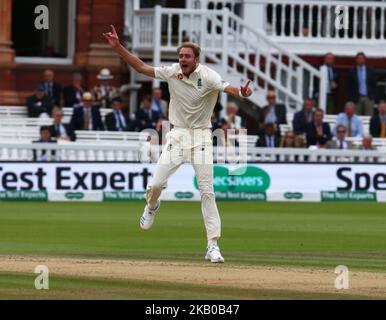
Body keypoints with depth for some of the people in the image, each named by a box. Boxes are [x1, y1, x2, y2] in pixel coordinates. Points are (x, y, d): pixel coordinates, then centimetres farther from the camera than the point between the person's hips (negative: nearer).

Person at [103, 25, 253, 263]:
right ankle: (152, 206, 35)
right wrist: (118, 47, -2)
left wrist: (242, 92, -55)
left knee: (207, 192, -8)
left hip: (201, 138, -3)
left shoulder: (208, 77, -15)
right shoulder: (173, 72, -2)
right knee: (156, 184, -3)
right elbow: (142, 68, 4)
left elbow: (228, 87, -32)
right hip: (177, 135, 3)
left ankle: (213, 245, -6)